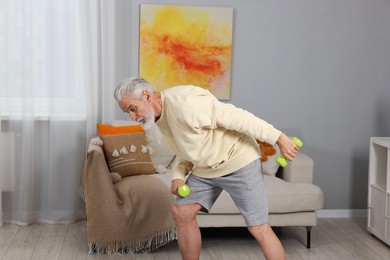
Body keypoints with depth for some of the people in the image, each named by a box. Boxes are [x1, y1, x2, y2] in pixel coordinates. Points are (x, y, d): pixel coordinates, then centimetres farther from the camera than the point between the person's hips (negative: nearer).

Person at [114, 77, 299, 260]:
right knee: (181, 212, 4)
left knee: (258, 228, -8)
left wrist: (279, 138, -25)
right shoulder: (159, 121, 4)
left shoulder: (184, 102, -27)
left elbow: (235, 117, -26)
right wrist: (178, 176, -4)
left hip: (237, 160, -9)